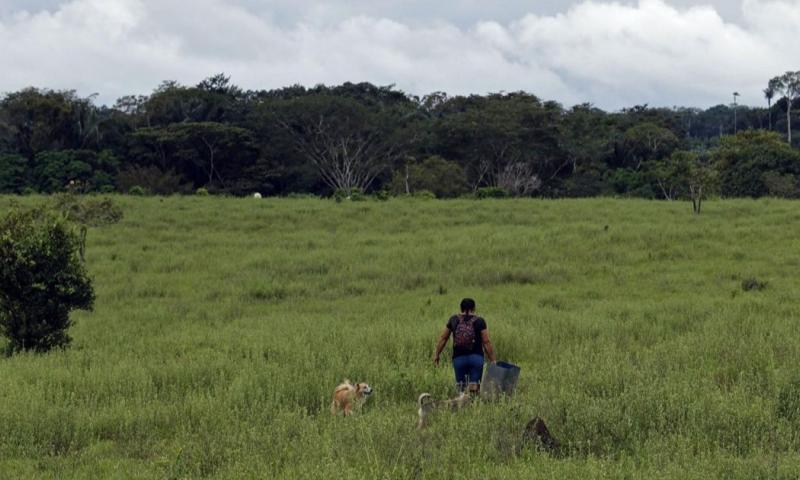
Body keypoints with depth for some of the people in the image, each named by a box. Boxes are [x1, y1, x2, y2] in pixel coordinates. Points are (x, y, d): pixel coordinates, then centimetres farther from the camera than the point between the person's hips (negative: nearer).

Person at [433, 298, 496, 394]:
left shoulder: (453, 320, 5)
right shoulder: (479, 321, -1)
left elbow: (443, 338, 11)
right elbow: (486, 342, -3)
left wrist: (437, 354, 21)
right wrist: (492, 360, 2)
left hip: (458, 358, 1)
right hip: (476, 357, -1)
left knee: (460, 383, 7)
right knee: (474, 387, -1)